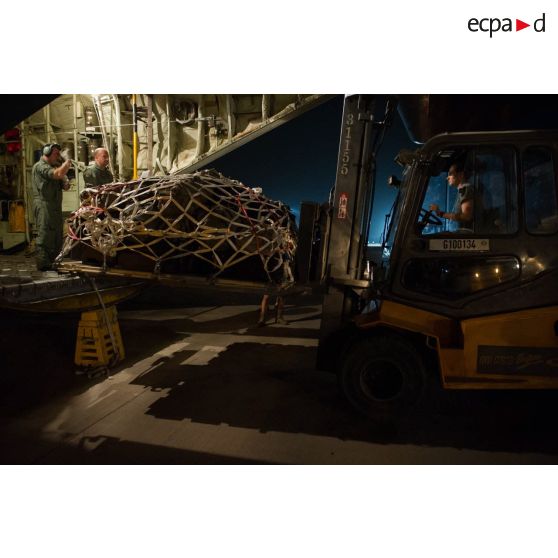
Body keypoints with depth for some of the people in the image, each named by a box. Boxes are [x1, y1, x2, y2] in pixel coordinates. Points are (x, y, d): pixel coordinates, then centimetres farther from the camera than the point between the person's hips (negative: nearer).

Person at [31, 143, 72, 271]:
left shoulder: (53, 167, 23)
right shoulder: (40, 166, -8)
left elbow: (65, 185, 22)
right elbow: (58, 174, -26)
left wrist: (65, 184, -1)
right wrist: (67, 164, -9)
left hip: (55, 206, 10)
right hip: (44, 206, -10)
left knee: (57, 236, 11)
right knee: (45, 235, -10)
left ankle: (54, 262, 18)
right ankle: (44, 264, -8)